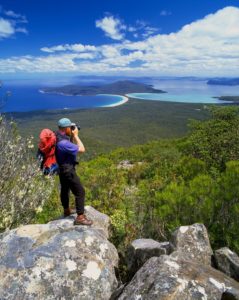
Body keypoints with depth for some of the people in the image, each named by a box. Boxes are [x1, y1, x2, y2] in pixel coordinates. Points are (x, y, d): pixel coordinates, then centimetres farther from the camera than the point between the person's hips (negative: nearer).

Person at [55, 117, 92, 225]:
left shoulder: (58, 136, -3)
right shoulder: (63, 143, -32)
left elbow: (71, 145, 14)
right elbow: (82, 149, -24)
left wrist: (72, 136, -1)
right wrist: (75, 135, -17)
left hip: (62, 169, 10)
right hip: (68, 170, -10)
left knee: (65, 189, 23)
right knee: (80, 192, -4)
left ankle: (66, 211, 42)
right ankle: (80, 217, 2)